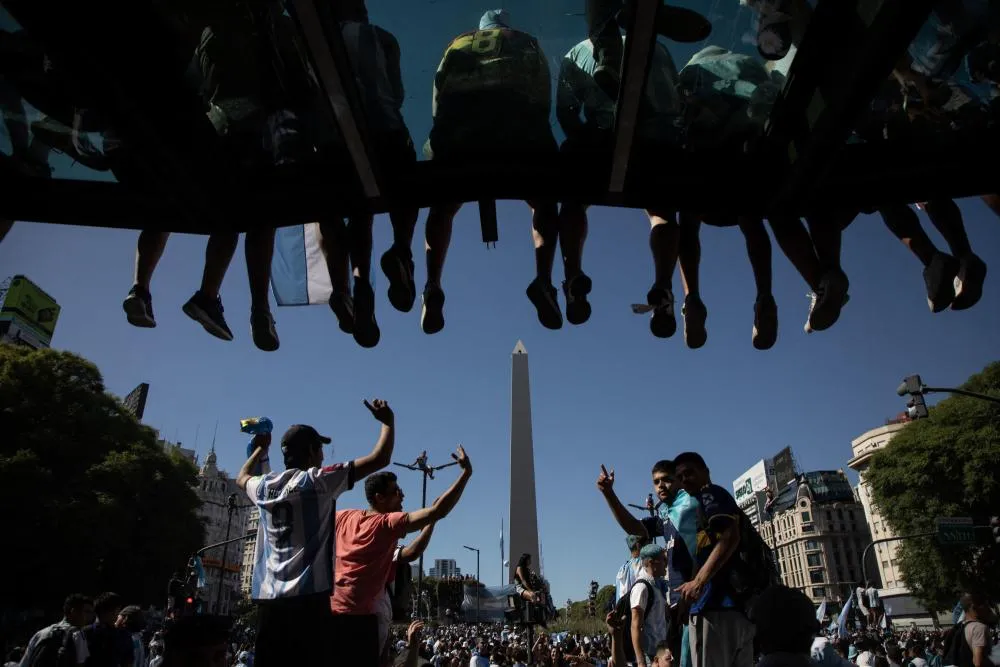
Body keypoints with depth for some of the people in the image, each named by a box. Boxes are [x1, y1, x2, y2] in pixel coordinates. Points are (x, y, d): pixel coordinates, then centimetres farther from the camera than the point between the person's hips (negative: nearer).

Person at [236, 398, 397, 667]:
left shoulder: (264, 486, 12)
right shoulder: (318, 480, -4)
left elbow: (242, 476, 39)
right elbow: (380, 458, -6)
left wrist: (261, 448, 53)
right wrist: (388, 421, 8)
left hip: (268, 599, 6)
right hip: (309, 596, -6)